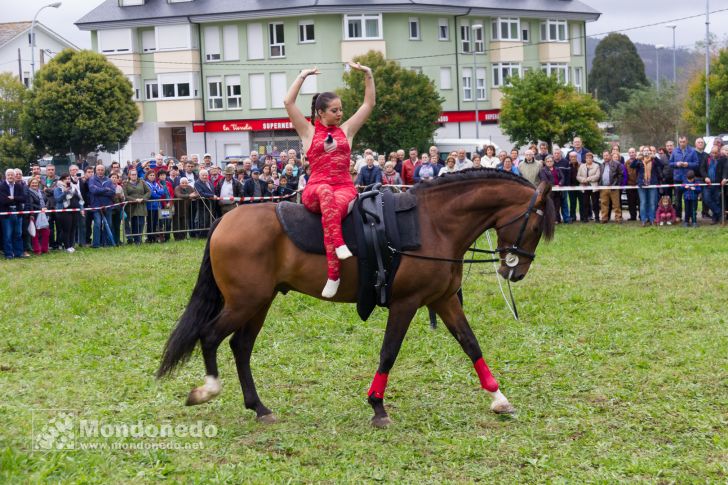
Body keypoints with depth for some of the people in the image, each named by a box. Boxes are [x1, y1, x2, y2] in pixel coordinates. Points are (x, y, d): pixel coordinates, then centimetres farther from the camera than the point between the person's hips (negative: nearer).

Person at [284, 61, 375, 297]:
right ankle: (339, 244, -53)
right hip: (315, 190, -1)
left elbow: (369, 103, 19)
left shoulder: (346, 130, 19)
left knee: (332, 209, -35)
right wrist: (302, 76, 5)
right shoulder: (309, 132, 12)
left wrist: (368, 74, 14)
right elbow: (288, 103, 2)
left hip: (344, 188, 1)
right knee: (325, 192, -40)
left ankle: (333, 275, -42)